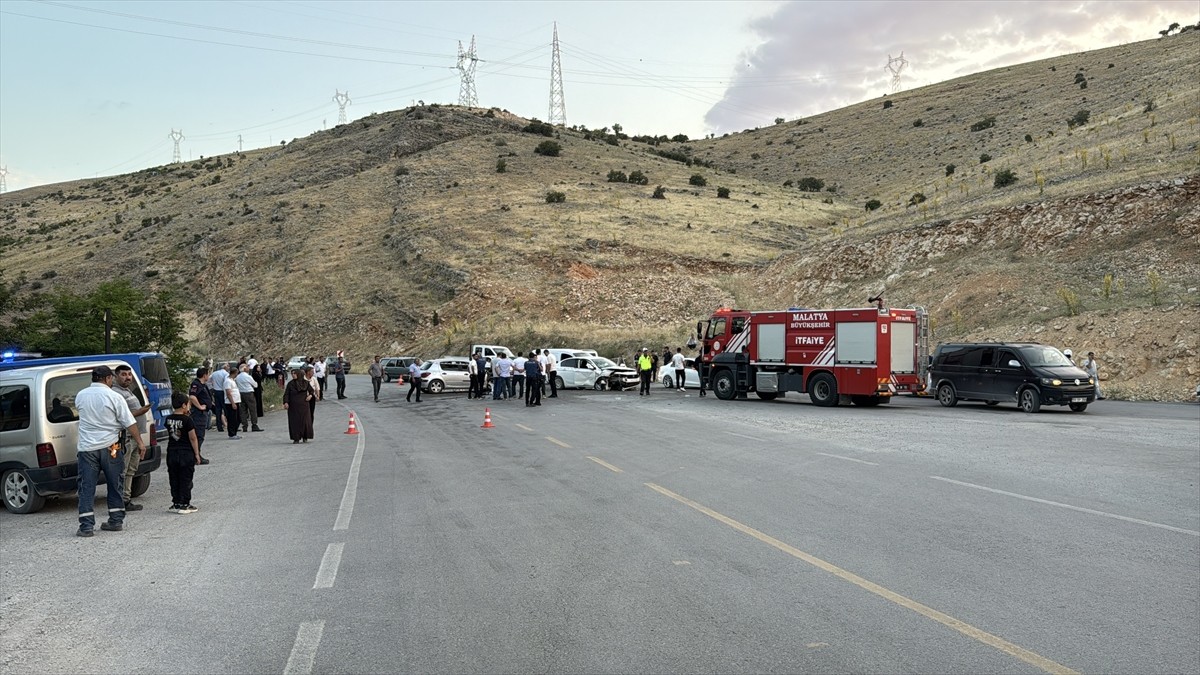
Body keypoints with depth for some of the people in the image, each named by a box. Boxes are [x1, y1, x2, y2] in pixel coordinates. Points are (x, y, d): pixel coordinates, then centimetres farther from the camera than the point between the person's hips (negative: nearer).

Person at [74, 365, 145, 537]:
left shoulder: (80, 396, 4)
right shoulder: (114, 397, -7)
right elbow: (129, 423, -7)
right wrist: (140, 442, 0)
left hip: (86, 447, 2)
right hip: (110, 447, -2)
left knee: (87, 487, 3)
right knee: (114, 485, 11)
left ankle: (86, 526, -1)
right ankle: (116, 521, 16)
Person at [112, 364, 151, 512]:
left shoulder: (128, 391, 20)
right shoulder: (116, 392, -13)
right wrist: (139, 412, -26)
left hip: (135, 436, 11)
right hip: (126, 438, -11)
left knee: (131, 471, 15)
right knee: (122, 472, -9)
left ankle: (126, 500, 22)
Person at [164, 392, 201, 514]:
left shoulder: (168, 419, 2)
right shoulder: (187, 420, -14)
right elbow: (193, 438, -12)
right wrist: (197, 454, -4)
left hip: (171, 452, 5)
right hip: (186, 453, -5)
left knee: (174, 480, 12)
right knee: (186, 480, 2)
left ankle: (176, 503, 16)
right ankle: (184, 504, 5)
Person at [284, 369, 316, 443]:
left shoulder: (306, 383, 5)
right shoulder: (290, 384, 2)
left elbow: (311, 390, 13)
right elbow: (286, 394, -1)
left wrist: (310, 395, -7)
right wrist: (286, 402, -13)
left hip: (304, 405, 1)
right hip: (293, 406, 0)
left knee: (305, 420, 1)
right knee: (294, 421, -2)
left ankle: (305, 437, 13)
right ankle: (296, 438, 3)